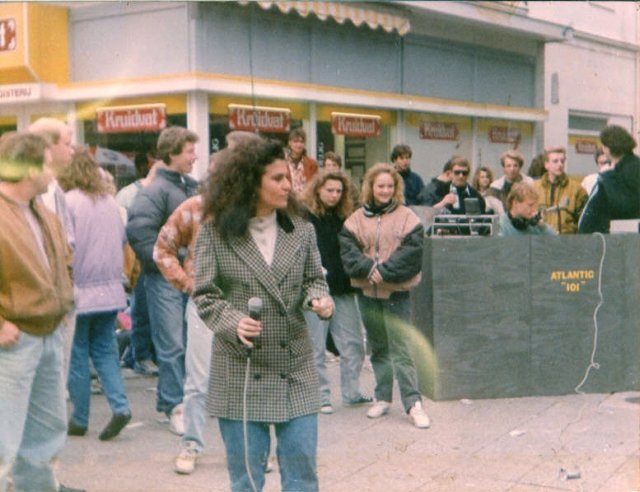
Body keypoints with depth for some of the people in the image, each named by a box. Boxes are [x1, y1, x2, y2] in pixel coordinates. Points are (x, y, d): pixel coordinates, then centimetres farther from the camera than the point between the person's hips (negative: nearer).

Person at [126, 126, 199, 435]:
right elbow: (138, 231, -21)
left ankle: (171, 399, 26)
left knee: (189, 342, 13)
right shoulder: (156, 190, -12)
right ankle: (174, 406, 5)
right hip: (166, 279, -8)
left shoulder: (192, 187, 12)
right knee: (171, 345, -4)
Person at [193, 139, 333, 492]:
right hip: (240, 371, -2)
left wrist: (319, 299, -11)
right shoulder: (215, 231, -4)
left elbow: (313, 280, 12)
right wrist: (233, 323, -21)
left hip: (295, 369, 3)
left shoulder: (301, 230, 5)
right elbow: (205, 295, -4)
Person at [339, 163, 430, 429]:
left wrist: (384, 271, -18)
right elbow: (347, 249, -3)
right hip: (367, 291, 3)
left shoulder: (407, 217, -1)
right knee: (378, 347, 13)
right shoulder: (357, 218, 6)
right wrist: (368, 269, -18)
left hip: (396, 291, -3)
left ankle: (413, 403, -3)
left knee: (401, 349, -6)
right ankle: (383, 398, 24)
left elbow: (412, 252, -10)